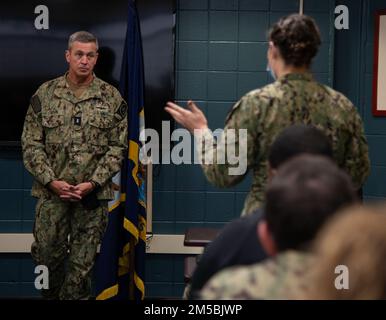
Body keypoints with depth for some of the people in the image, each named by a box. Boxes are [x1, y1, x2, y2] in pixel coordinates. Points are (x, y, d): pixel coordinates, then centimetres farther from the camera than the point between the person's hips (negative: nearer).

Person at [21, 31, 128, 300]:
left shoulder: (112, 98, 2)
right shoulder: (45, 94, 3)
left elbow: (118, 146, 0)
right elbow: (31, 144, 2)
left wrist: (93, 183, -11)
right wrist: (51, 181, -10)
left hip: (93, 195, 0)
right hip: (51, 192, 1)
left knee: (82, 263, 5)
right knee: (47, 254, 7)